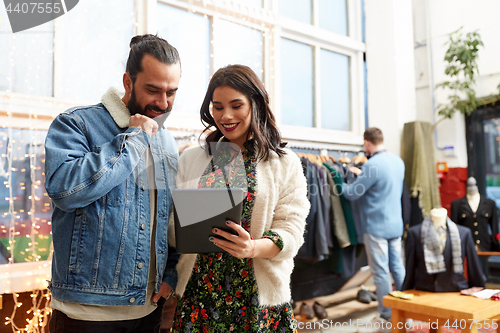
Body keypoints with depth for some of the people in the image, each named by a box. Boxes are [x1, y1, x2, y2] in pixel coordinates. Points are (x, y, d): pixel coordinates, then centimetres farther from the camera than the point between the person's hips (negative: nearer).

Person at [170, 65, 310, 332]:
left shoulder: (286, 164, 0)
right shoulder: (190, 159, 6)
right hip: (197, 291, 2)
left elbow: (291, 231, -5)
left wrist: (253, 247, -24)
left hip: (259, 295, -1)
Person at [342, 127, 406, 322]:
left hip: (376, 227, -8)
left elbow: (352, 194, -14)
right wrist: (362, 175, 19)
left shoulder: (372, 165, -19)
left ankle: (388, 314, 13)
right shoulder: (398, 161, 6)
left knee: (381, 272, 3)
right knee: (398, 267, 17)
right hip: (396, 224, 8)